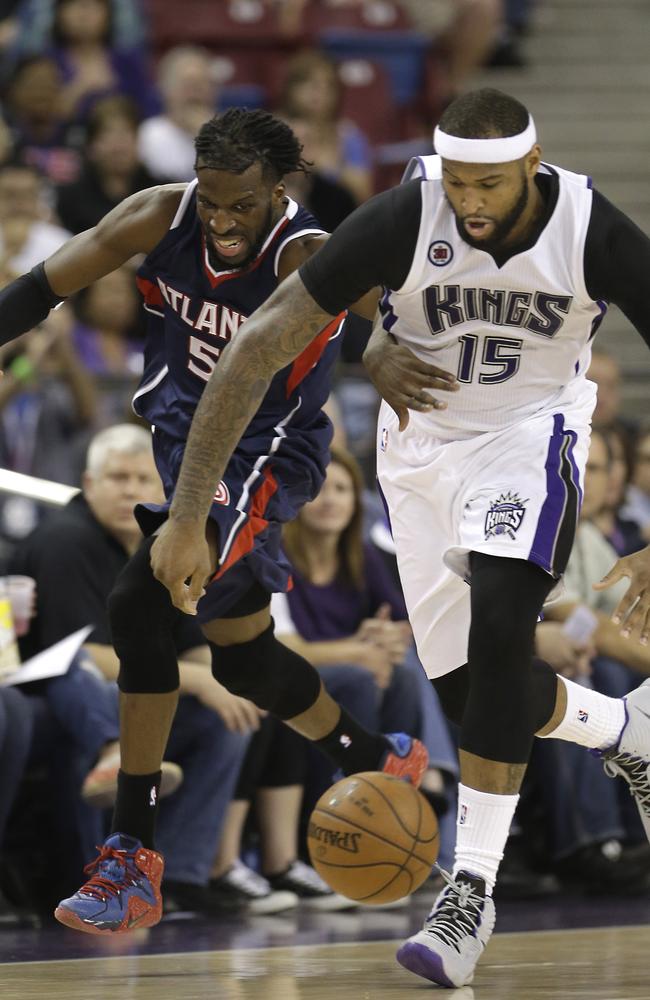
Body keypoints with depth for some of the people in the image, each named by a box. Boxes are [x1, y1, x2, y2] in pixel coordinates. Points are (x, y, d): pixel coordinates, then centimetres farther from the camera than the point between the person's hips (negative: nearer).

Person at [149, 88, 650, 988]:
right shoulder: (402, 221, -27)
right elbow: (258, 348, -26)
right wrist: (188, 516, -30)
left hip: (531, 434, -2)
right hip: (421, 445, 2)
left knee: (498, 625, -27)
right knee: (473, 691, 4)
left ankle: (472, 892, -21)